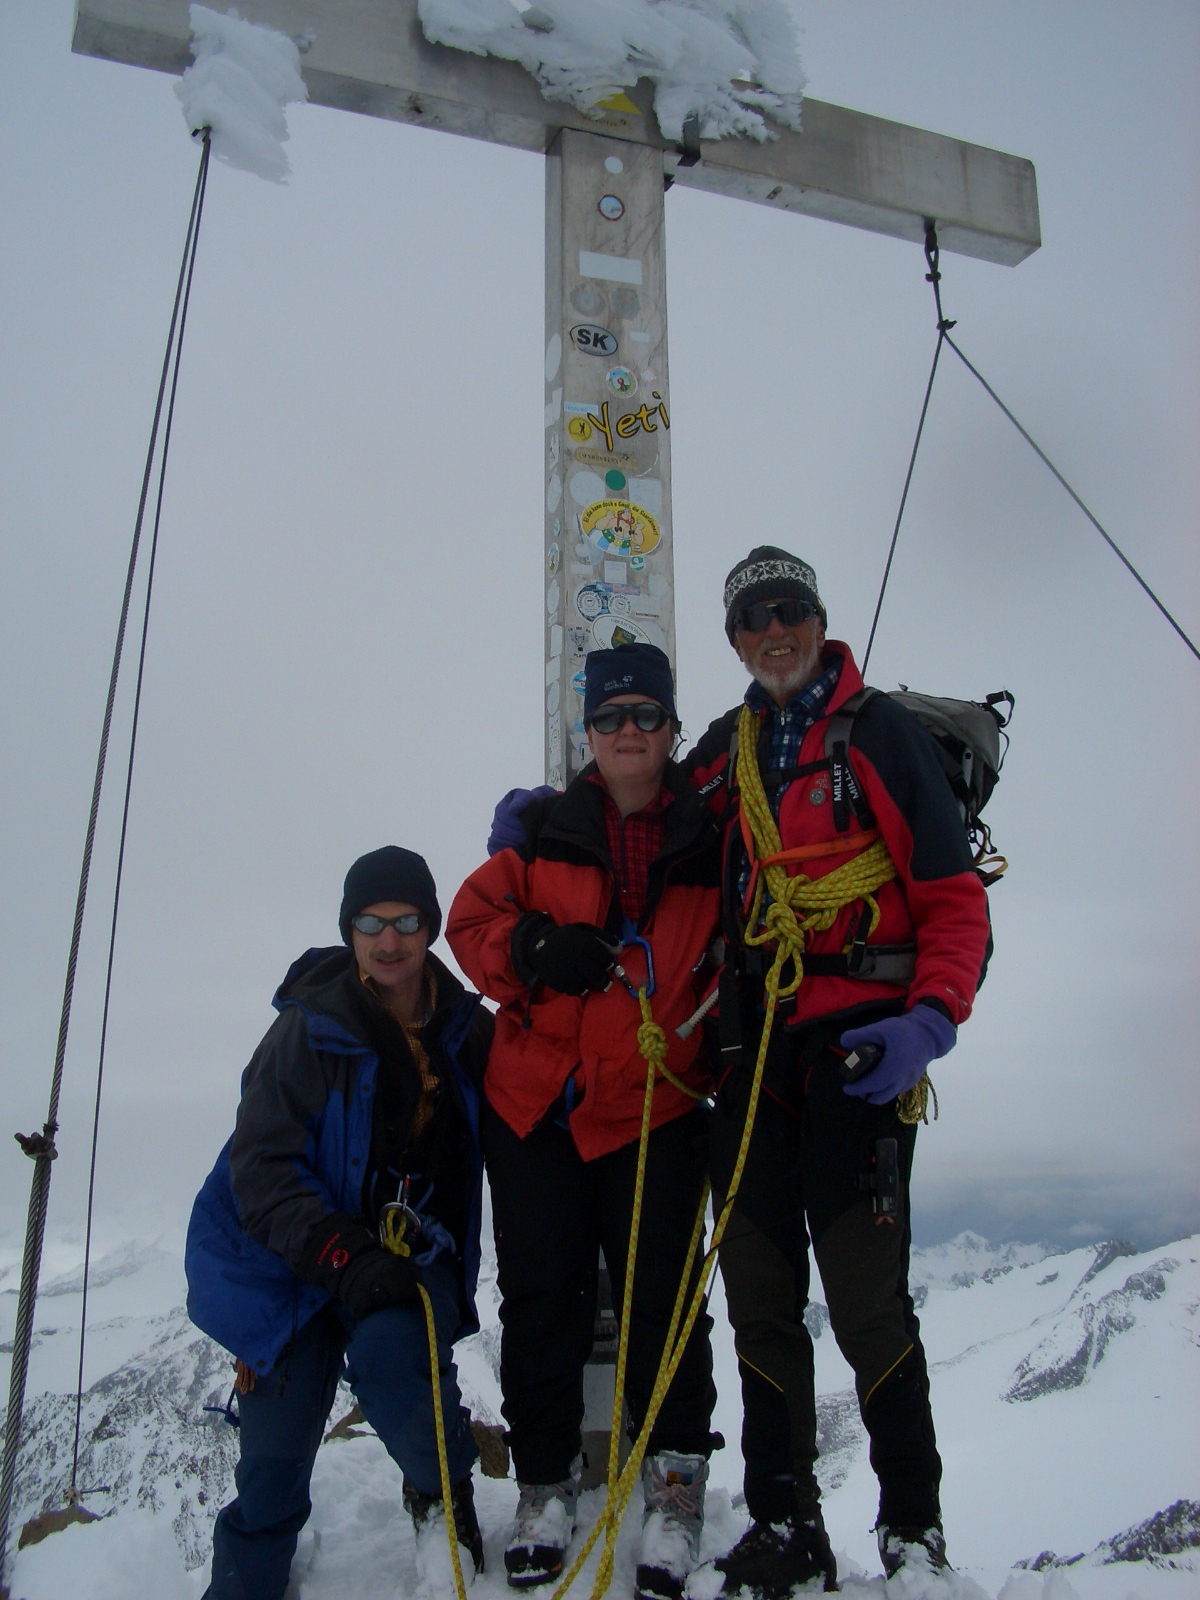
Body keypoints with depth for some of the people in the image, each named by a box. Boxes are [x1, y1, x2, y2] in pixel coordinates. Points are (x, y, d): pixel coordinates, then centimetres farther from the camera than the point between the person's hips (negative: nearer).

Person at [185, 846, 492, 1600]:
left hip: (412, 1251, 1)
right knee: (275, 1457, -3)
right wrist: (341, 1256, -26)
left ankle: (443, 1489, 5)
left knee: (392, 1361, -27)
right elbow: (259, 1168, -15)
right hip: (298, 1256, -1)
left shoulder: (464, 1028, -1)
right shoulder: (308, 1029, -11)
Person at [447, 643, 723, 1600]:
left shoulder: (710, 840, 4)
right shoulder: (544, 830, 5)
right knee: (541, 1297, 8)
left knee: (659, 1296, 0)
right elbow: (472, 921, 2)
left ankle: (676, 1480, 19)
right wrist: (533, 949, -16)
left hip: (654, 1107, -1)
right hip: (533, 1101, 1)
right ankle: (547, 1476, 25)